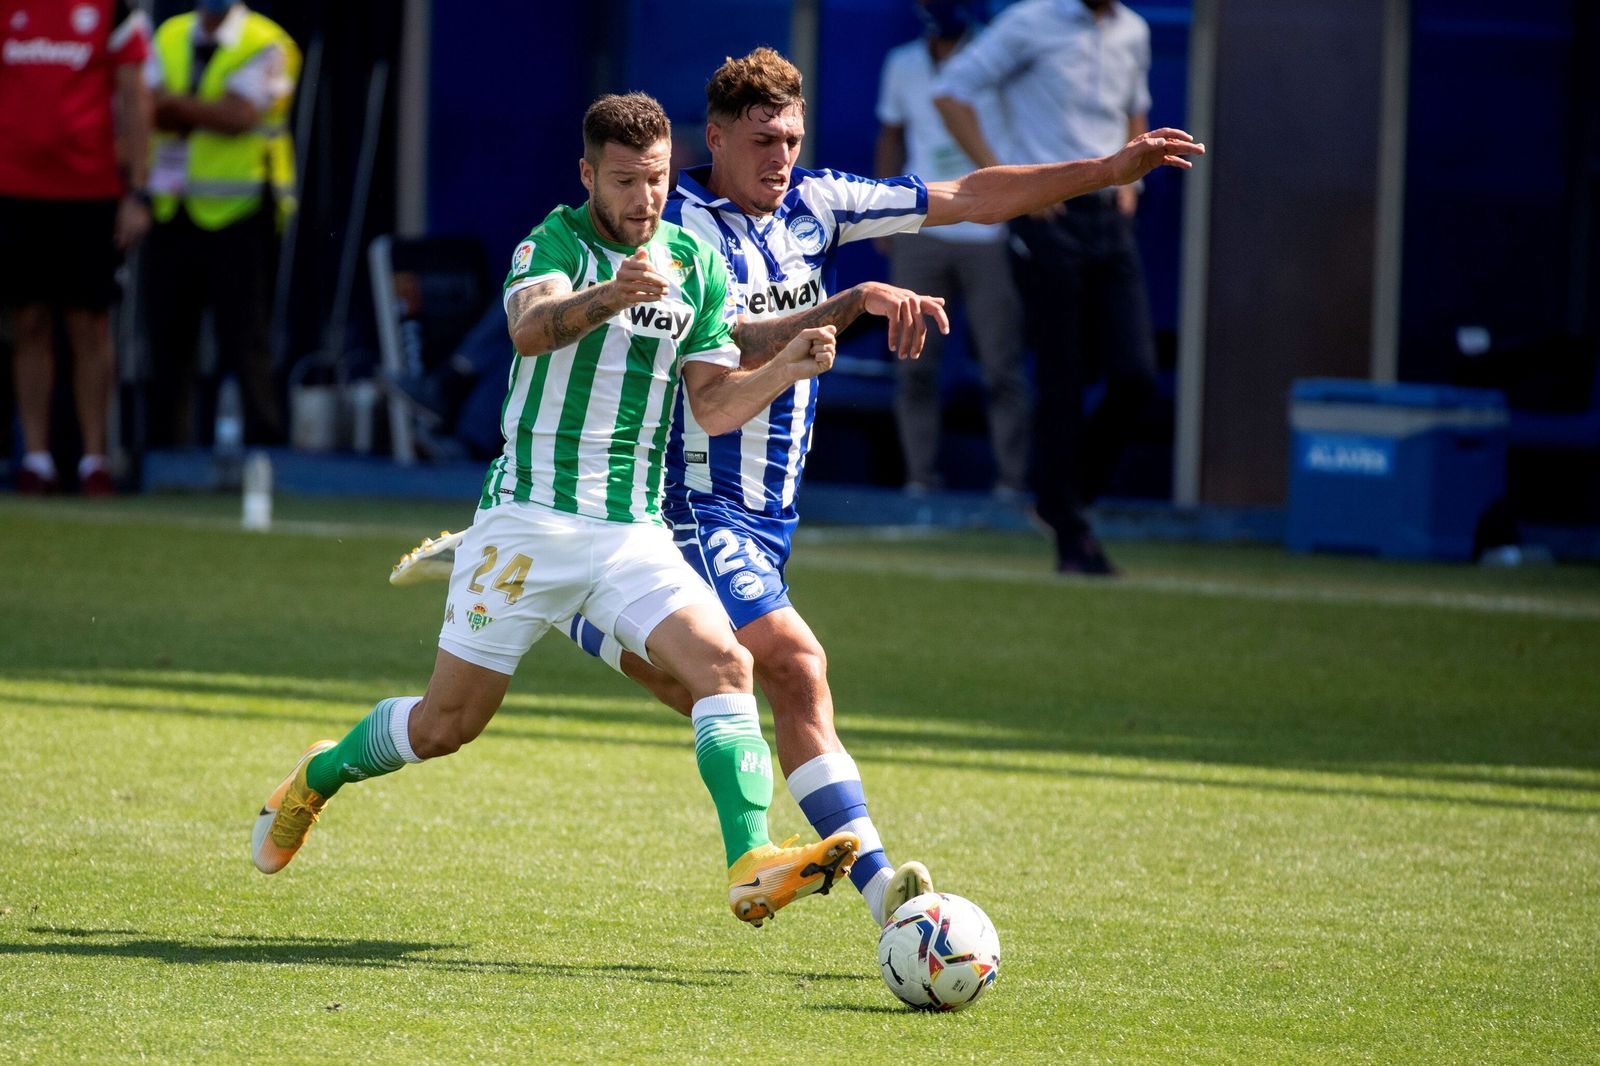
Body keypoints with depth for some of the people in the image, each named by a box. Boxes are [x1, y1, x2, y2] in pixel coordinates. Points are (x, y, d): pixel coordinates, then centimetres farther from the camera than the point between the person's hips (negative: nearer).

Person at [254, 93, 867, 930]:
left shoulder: (696, 263, 8)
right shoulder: (553, 243, -9)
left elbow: (713, 404, 8)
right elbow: (532, 327, -31)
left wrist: (783, 369, -11)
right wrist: (608, 297, -50)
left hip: (635, 531, 4)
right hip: (529, 520, -4)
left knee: (724, 666, -20)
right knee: (448, 722, 4)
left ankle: (751, 867, -29)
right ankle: (317, 778, 33)